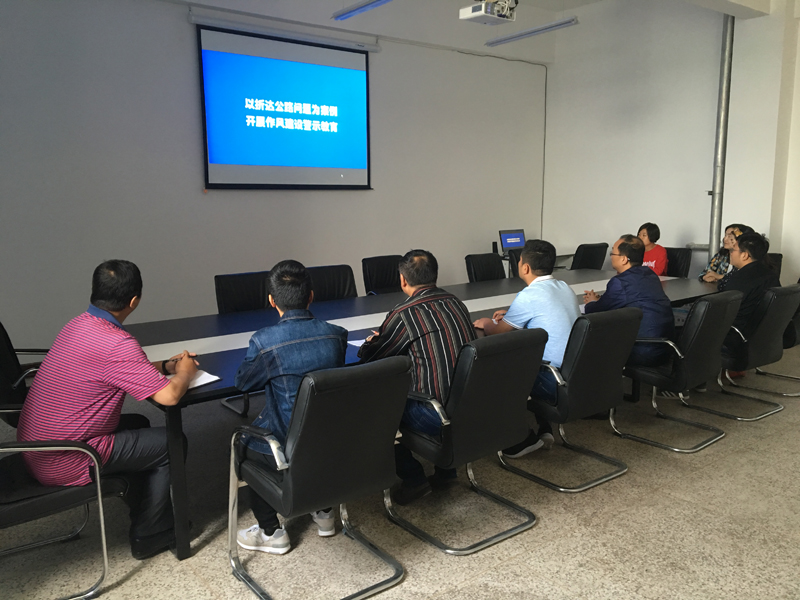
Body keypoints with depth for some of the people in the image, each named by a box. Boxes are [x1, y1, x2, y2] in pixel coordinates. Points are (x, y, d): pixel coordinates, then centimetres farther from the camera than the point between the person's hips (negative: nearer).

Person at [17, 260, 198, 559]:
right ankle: (149, 535, 16)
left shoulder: (77, 325, 4)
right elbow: (168, 396, -27)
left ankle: (143, 513, 33)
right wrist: (184, 373, -6)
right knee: (171, 443, 1)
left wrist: (166, 365, 13)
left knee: (137, 424, 25)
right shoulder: (117, 344, -26)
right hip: (63, 465, -9)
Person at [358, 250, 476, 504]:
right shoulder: (456, 303, 8)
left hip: (438, 416, -7)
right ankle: (446, 468, 32)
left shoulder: (404, 314, -13)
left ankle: (413, 479, 17)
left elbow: (369, 358, 0)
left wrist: (369, 343, 24)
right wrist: (382, 339, 33)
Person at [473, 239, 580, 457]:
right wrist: (510, 315, 26)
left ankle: (523, 439, 16)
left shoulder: (529, 296, -16)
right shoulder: (565, 288, 8)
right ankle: (542, 429, 25)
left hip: (556, 385, -8)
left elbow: (498, 333, -3)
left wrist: (486, 324, 18)